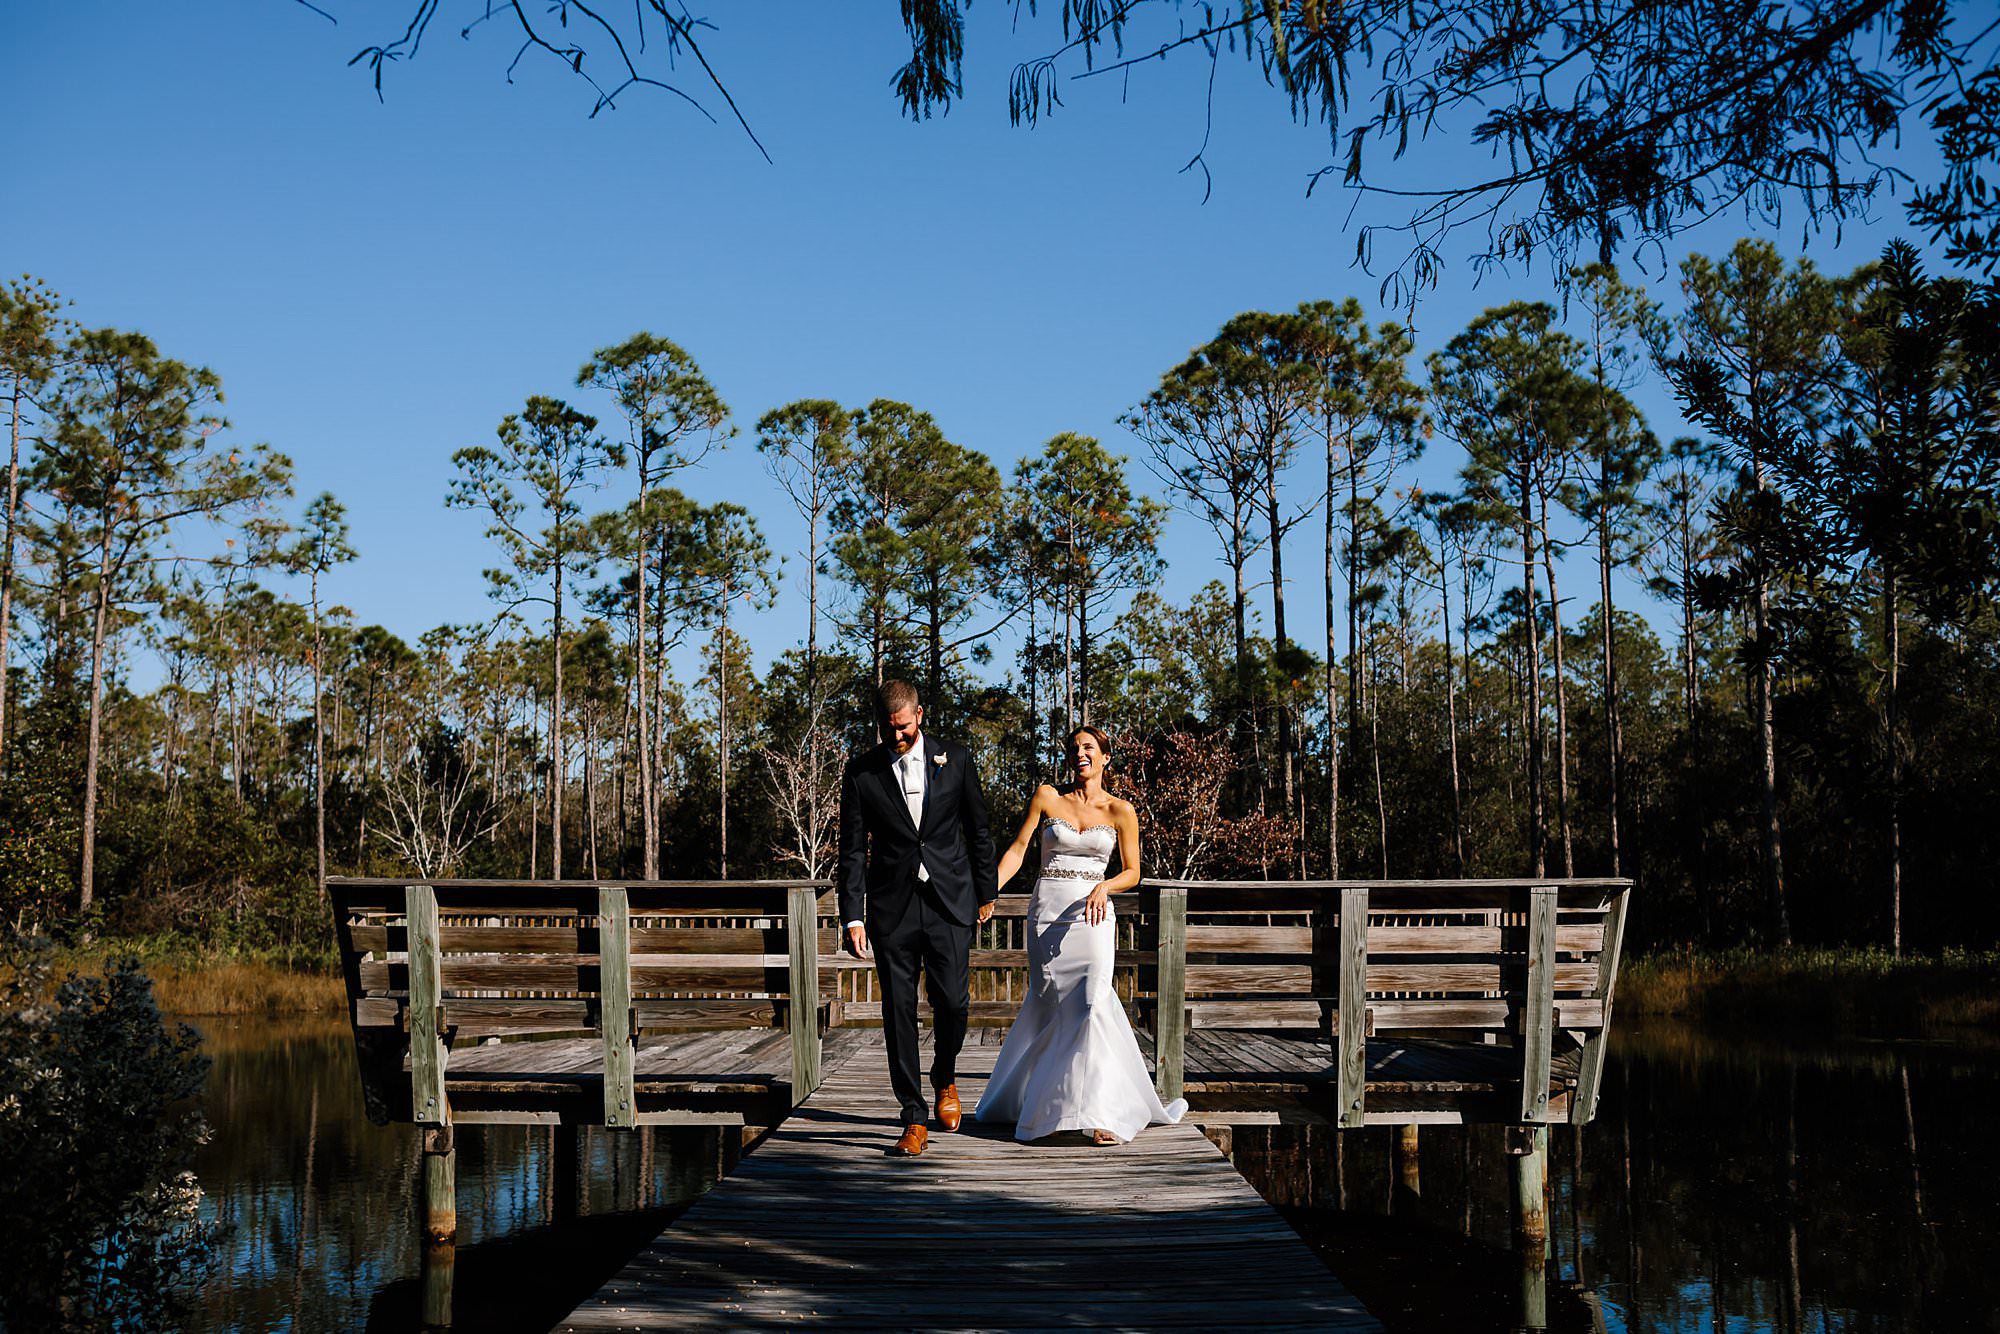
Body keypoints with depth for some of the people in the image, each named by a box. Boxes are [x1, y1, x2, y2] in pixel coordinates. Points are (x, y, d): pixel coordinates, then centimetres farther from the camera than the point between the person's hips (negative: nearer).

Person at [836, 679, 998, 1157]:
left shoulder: (956, 760, 2)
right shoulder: (861, 772, 1)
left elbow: (978, 829, 11)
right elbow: (852, 849, 1)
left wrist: (986, 892, 14)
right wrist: (852, 917, -4)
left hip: (950, 903, 0)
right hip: (891, 907, 0)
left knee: (952, 1001, -6)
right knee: (899, 1012, 0)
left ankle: (945, 1077, 25)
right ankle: (914, 1118, 8)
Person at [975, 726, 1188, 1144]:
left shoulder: (1120, 811, 5)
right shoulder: (1047, 797, 5)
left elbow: (1132, 872, 8)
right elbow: (1018, 849, 2)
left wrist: (1103, 887, -12)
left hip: (1092, 916, -1)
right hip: (1047, 912, 1)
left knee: (1091, 1006, -12)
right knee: (1055, 1007, 2)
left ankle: (1099, 1112, -6)